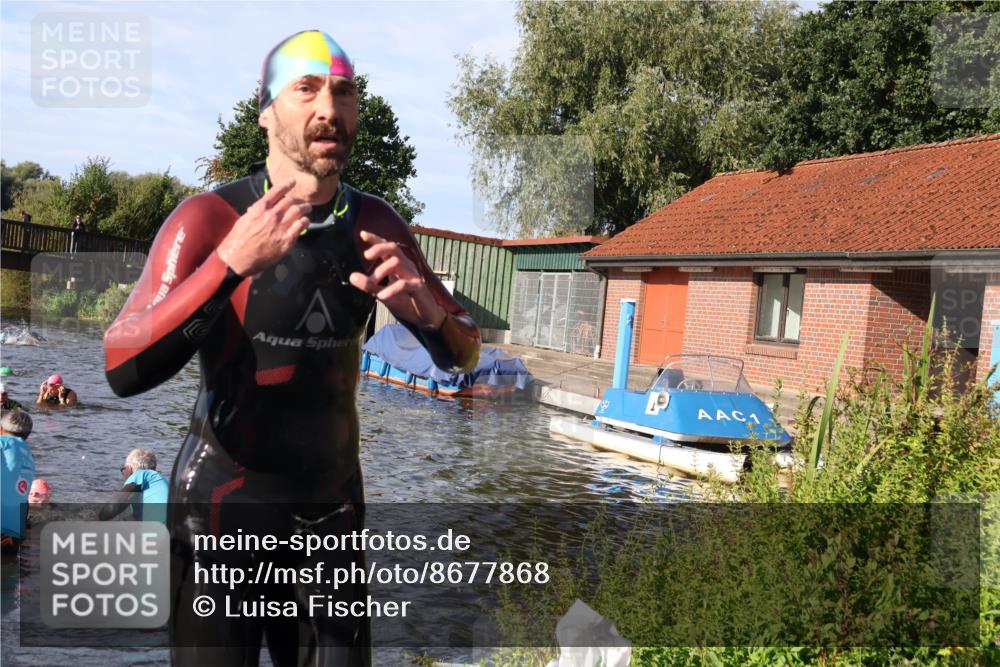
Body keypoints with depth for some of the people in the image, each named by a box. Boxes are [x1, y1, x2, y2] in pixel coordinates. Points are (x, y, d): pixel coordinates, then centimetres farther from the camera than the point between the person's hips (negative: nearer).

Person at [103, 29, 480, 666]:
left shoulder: (377, 225, -1)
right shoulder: (210, 218, -14)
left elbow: (464, 355, 5)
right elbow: (123, 369, -25)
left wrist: (427, 311, -18)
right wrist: (231, 262, -37)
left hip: (332, 514, 4)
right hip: (222, 510, -3)